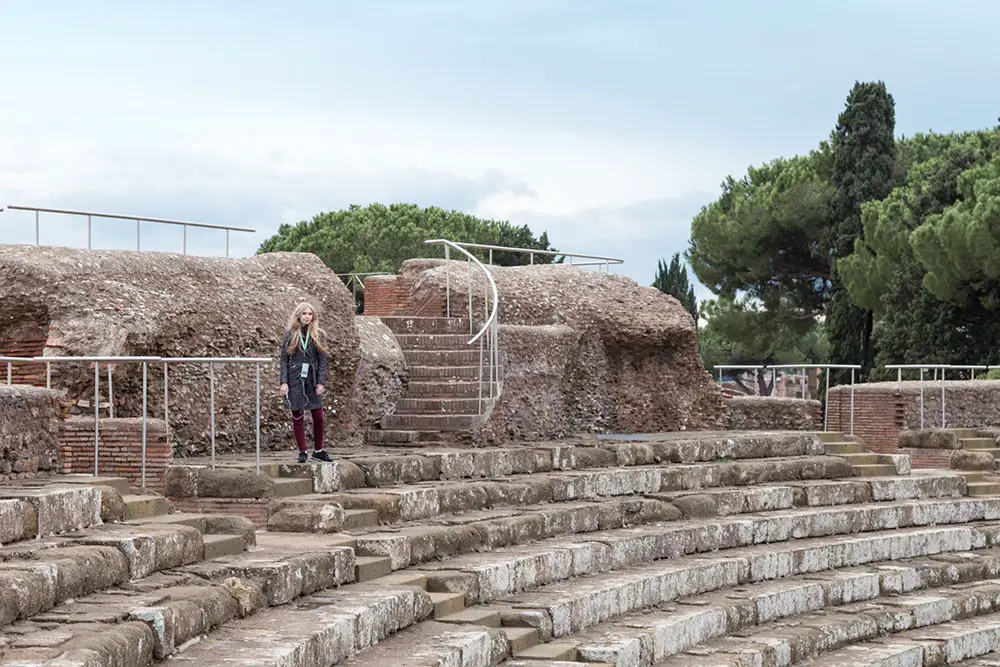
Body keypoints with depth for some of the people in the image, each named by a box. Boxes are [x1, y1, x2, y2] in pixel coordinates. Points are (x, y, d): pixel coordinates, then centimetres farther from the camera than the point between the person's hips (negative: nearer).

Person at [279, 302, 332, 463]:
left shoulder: (318, 335, 6)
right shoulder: (290, 334, 3)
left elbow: (322, 360, 4)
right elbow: (284, 359, 2)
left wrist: (321, 383, -5)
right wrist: (284, 382, -7)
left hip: (312, 380, 1)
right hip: (295, 380, -1)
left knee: (318, 416, 0)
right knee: (298, 416, 1)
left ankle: (318, 450, 14)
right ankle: (303, 451, 10)